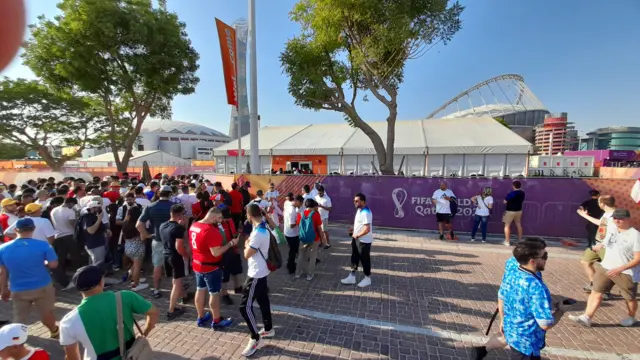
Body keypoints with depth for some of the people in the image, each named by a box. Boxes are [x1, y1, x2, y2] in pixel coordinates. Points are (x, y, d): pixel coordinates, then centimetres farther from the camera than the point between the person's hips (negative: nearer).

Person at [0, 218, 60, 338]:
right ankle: (54, 332, 40)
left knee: (19, 319, 16)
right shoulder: (43, 245, -16)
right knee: (46, 313, 19)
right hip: (43, 287, -1)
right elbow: (53, 264, -13)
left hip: (18, 290, 1)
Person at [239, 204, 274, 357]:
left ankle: (256, 339, 12)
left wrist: (246, 245, -3)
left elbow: (247, 254, -20)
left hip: (256, 274, -10)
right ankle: (268, 329, 38)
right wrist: (249, 244, 2)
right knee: (263, 301, 22)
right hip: (262, 271, 10)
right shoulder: (263, 228, 3)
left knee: (245, 306, 0)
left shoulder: (257, 233, -28)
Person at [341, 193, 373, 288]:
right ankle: (352, 277, 29)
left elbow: (367, 229, -31)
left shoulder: (366, 213, -27)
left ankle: (367, 278, 28)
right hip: (356, 239, 9)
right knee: (354, 258, 16)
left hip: (364, 241, -9)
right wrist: (354, 231, 6)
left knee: (364, 259, 8)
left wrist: (357, 235, -18)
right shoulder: (359, 210, 5)